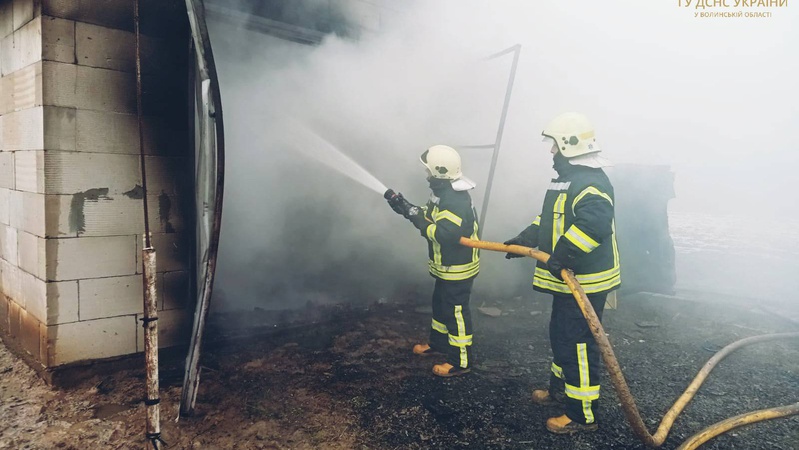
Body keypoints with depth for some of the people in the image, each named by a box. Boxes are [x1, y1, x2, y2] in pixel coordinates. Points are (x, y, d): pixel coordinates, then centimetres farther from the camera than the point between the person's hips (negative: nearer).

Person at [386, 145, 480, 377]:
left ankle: (461, 361, 13)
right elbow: (429, 217, 14)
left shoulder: (457, 200, -28)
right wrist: (405, 206, 1)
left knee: (455, 312, 0)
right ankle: (438, 343, 43)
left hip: (458, 269, -10)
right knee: (440, 304, 24)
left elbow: (443, 234, -35)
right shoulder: (444, 191, 6)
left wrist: (413, 215, -29)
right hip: (447, 267, 11)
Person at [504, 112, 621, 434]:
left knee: (577, 344, -2)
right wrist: (525, 239, 16)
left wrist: (563, 255, -38)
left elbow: (595, 223, -37)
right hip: (567, 278, 11)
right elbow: (550, 219, 24)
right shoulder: (568, 177, 14)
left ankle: (583, 414, 11)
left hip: (585, 281, -11)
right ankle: (560, 387, 42)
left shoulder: (591, 182, -21)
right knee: (560, 335, 24)